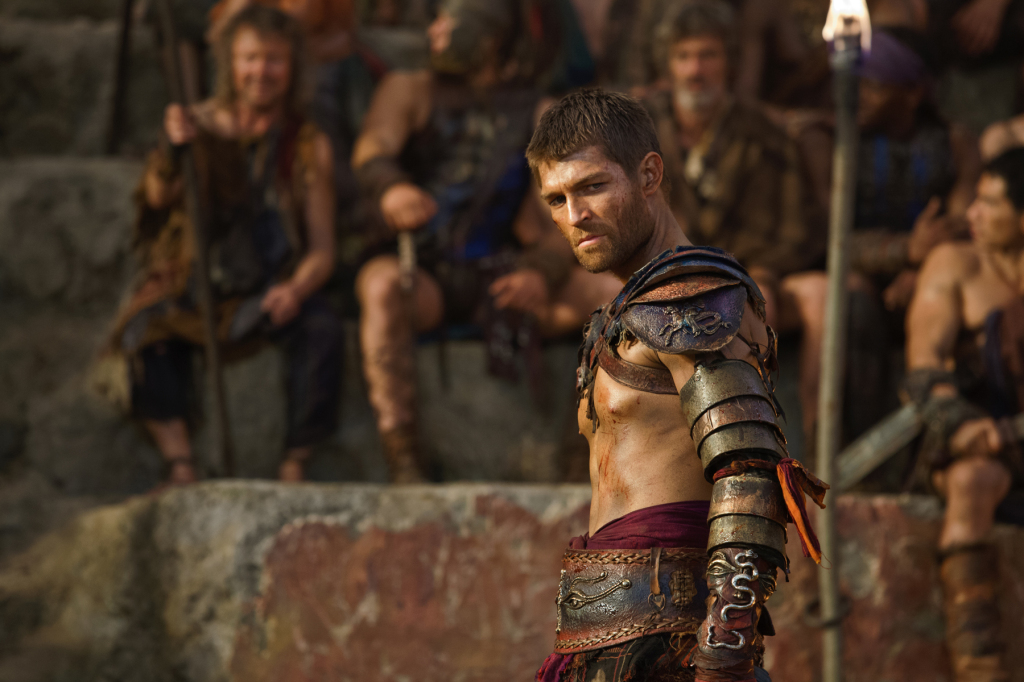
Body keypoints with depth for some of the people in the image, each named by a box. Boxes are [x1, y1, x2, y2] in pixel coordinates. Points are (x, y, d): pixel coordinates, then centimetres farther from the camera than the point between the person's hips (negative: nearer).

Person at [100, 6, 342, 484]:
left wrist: (296, 290, -23)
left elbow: (322, 248, -1)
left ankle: (294, 468, -22)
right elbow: (158, 197, -18)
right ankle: (182, 469, -31)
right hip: (197, 284, 0)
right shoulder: (202, 125, -1)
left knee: (321, 327, -30)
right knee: (146, 331, -30)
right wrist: (173, 150, -40)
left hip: (270, 291, 0)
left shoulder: (308, 146, 3)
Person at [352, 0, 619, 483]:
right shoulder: (411, 91, 11)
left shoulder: (536, 117, 14)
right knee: (381, 283, -38)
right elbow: (372, 150, -11)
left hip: (498, 277, 2)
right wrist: (390, 187, -37)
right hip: (424, 275, -2)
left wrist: (542, 275, -18)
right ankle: (404, 469, -43)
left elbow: (552, 228, 7)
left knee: (621, 296, -19)